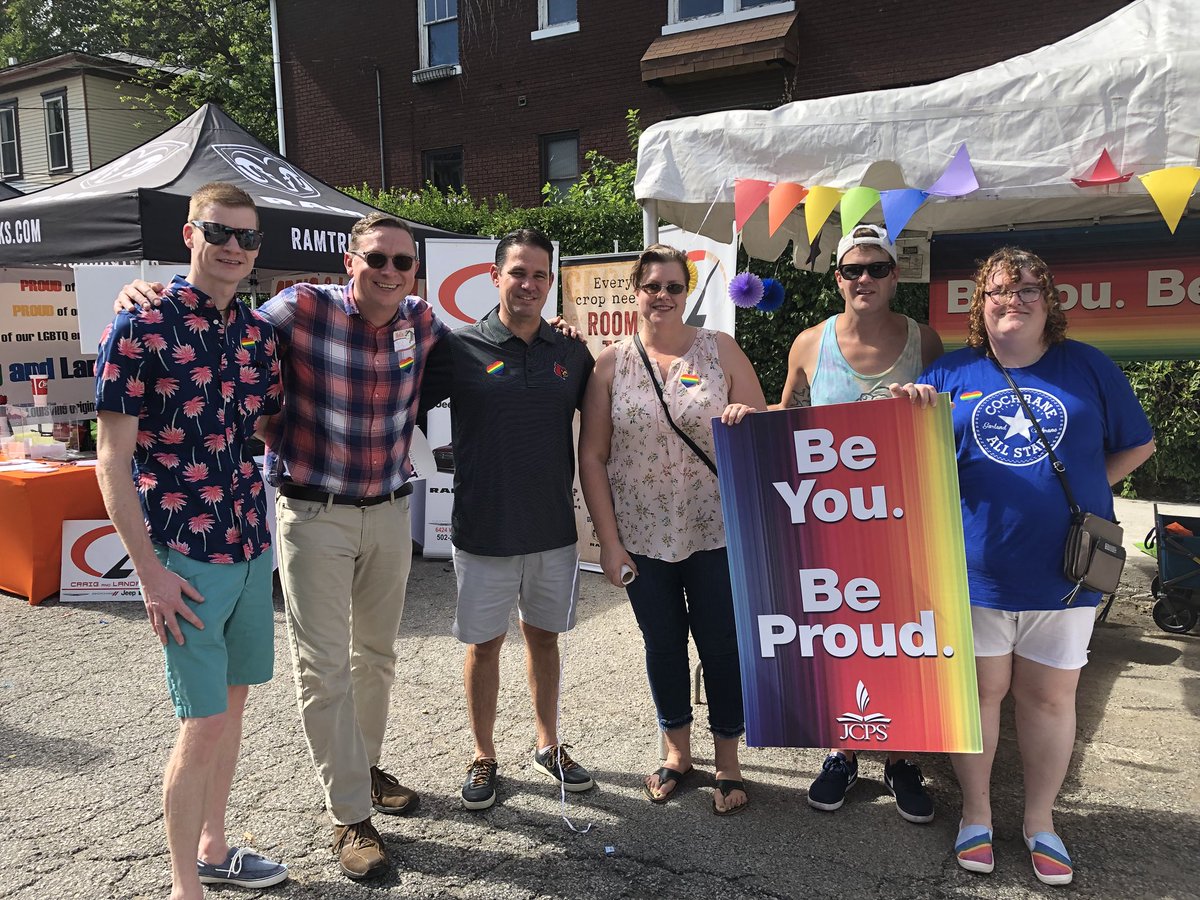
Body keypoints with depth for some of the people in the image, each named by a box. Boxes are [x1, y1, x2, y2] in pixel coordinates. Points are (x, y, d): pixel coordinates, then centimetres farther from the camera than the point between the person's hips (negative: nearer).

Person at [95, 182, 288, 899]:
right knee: (203, 724, -2)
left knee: (232, 703, 17)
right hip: (186, 557, -6)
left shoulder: (257, 332, 7)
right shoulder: (140, 330, -11)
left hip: (251, 547, 6)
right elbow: (113, 459, -11)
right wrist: (151, 573, -13)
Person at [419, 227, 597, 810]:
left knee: (543, 636, 16)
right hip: (484, 528, -3)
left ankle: (548, 746, 34)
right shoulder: (460, 349, -6)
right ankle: (484, 758, 28)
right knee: (484, 643, 10)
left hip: (554, 527, 3)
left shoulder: (571, 354, 4)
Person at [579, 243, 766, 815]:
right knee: (663, 645, 14)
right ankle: (677, 752, 36)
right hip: (643, 538, 1)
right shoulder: (611, 363, 1)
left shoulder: (720, 350, 1)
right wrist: (609, 541, -4)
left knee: (722, 647, 6)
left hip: (716, 532, -1)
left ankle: (727, 762, 28)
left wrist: (747, 419, -21)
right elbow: (592, 456, 1)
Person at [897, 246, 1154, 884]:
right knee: (978, 690, 10)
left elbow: (1136, 444, 13)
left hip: (1061, 570, 1)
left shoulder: (1088, 367, 4)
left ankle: (1040, 820, 32)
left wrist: (1081, 494, 1)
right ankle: (976, 813, 29)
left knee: (1050, 696, 12)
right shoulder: (951, 374, 3)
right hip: (973, 570, 0)